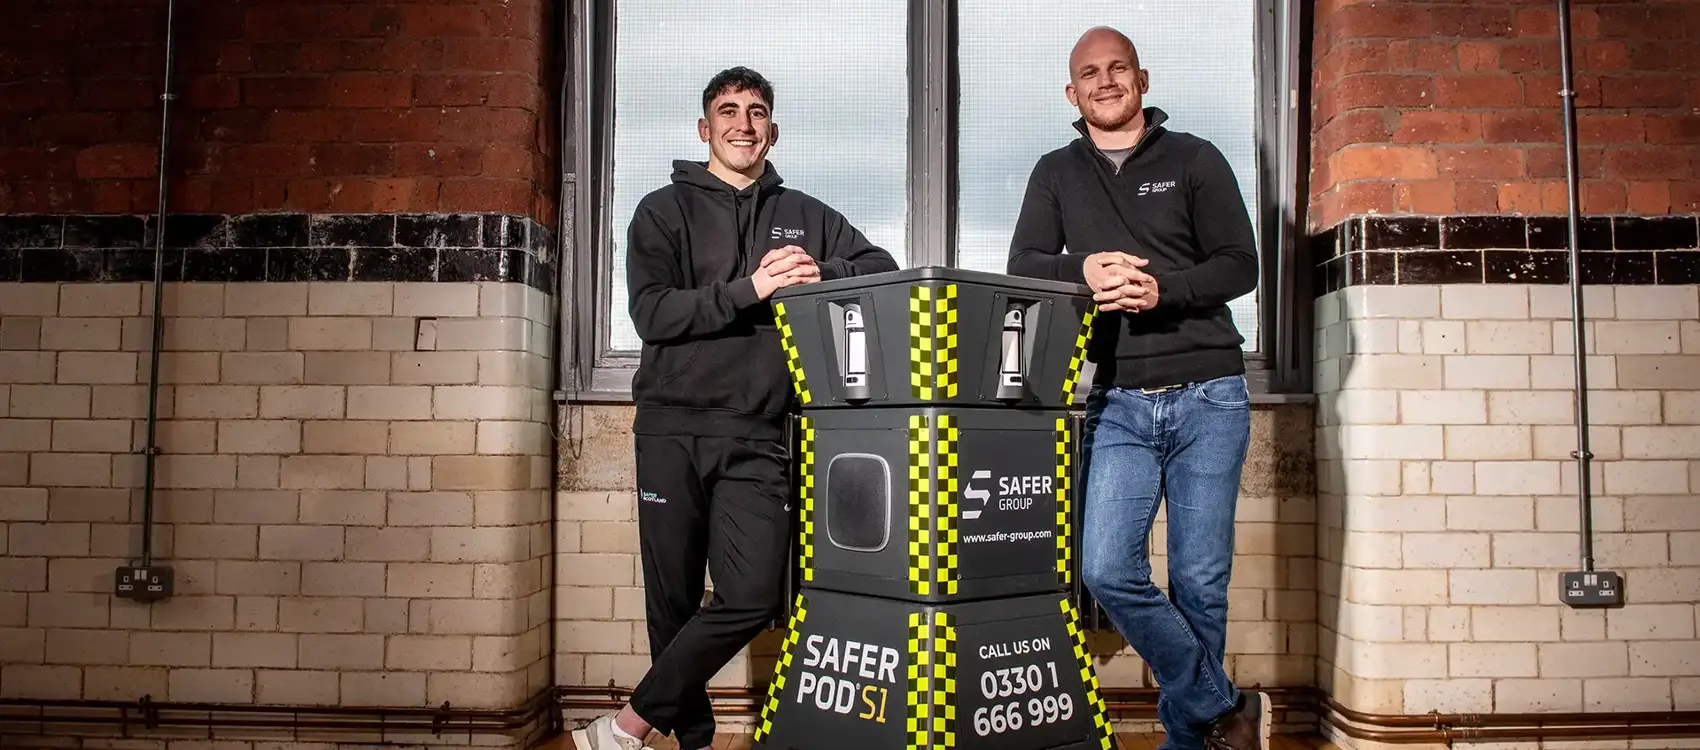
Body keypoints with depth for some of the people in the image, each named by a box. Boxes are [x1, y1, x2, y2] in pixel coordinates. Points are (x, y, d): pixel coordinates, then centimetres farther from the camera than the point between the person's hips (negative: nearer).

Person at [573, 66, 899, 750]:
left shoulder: (805, 216, 17)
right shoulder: (665, 211, 9)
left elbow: (883, 269, 12)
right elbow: (652, 313, -6)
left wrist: (820, 275, -7)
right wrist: (751, 289, -17)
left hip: (758, 437, 2)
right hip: (674, 428, -1)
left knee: (752, 596, -10)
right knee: (673, 599, 4)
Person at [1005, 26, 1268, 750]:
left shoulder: (1194, 159, 8)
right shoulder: (1056, 174, 14)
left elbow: (1240, 266, 2)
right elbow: (1022, 268, 5)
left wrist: (1159, 290, -16)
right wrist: (1082, 271, -16)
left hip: (1206, 396, -1)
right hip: (1118, 401, 2)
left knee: (1199, 582, 1)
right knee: (1106, 569, -12)